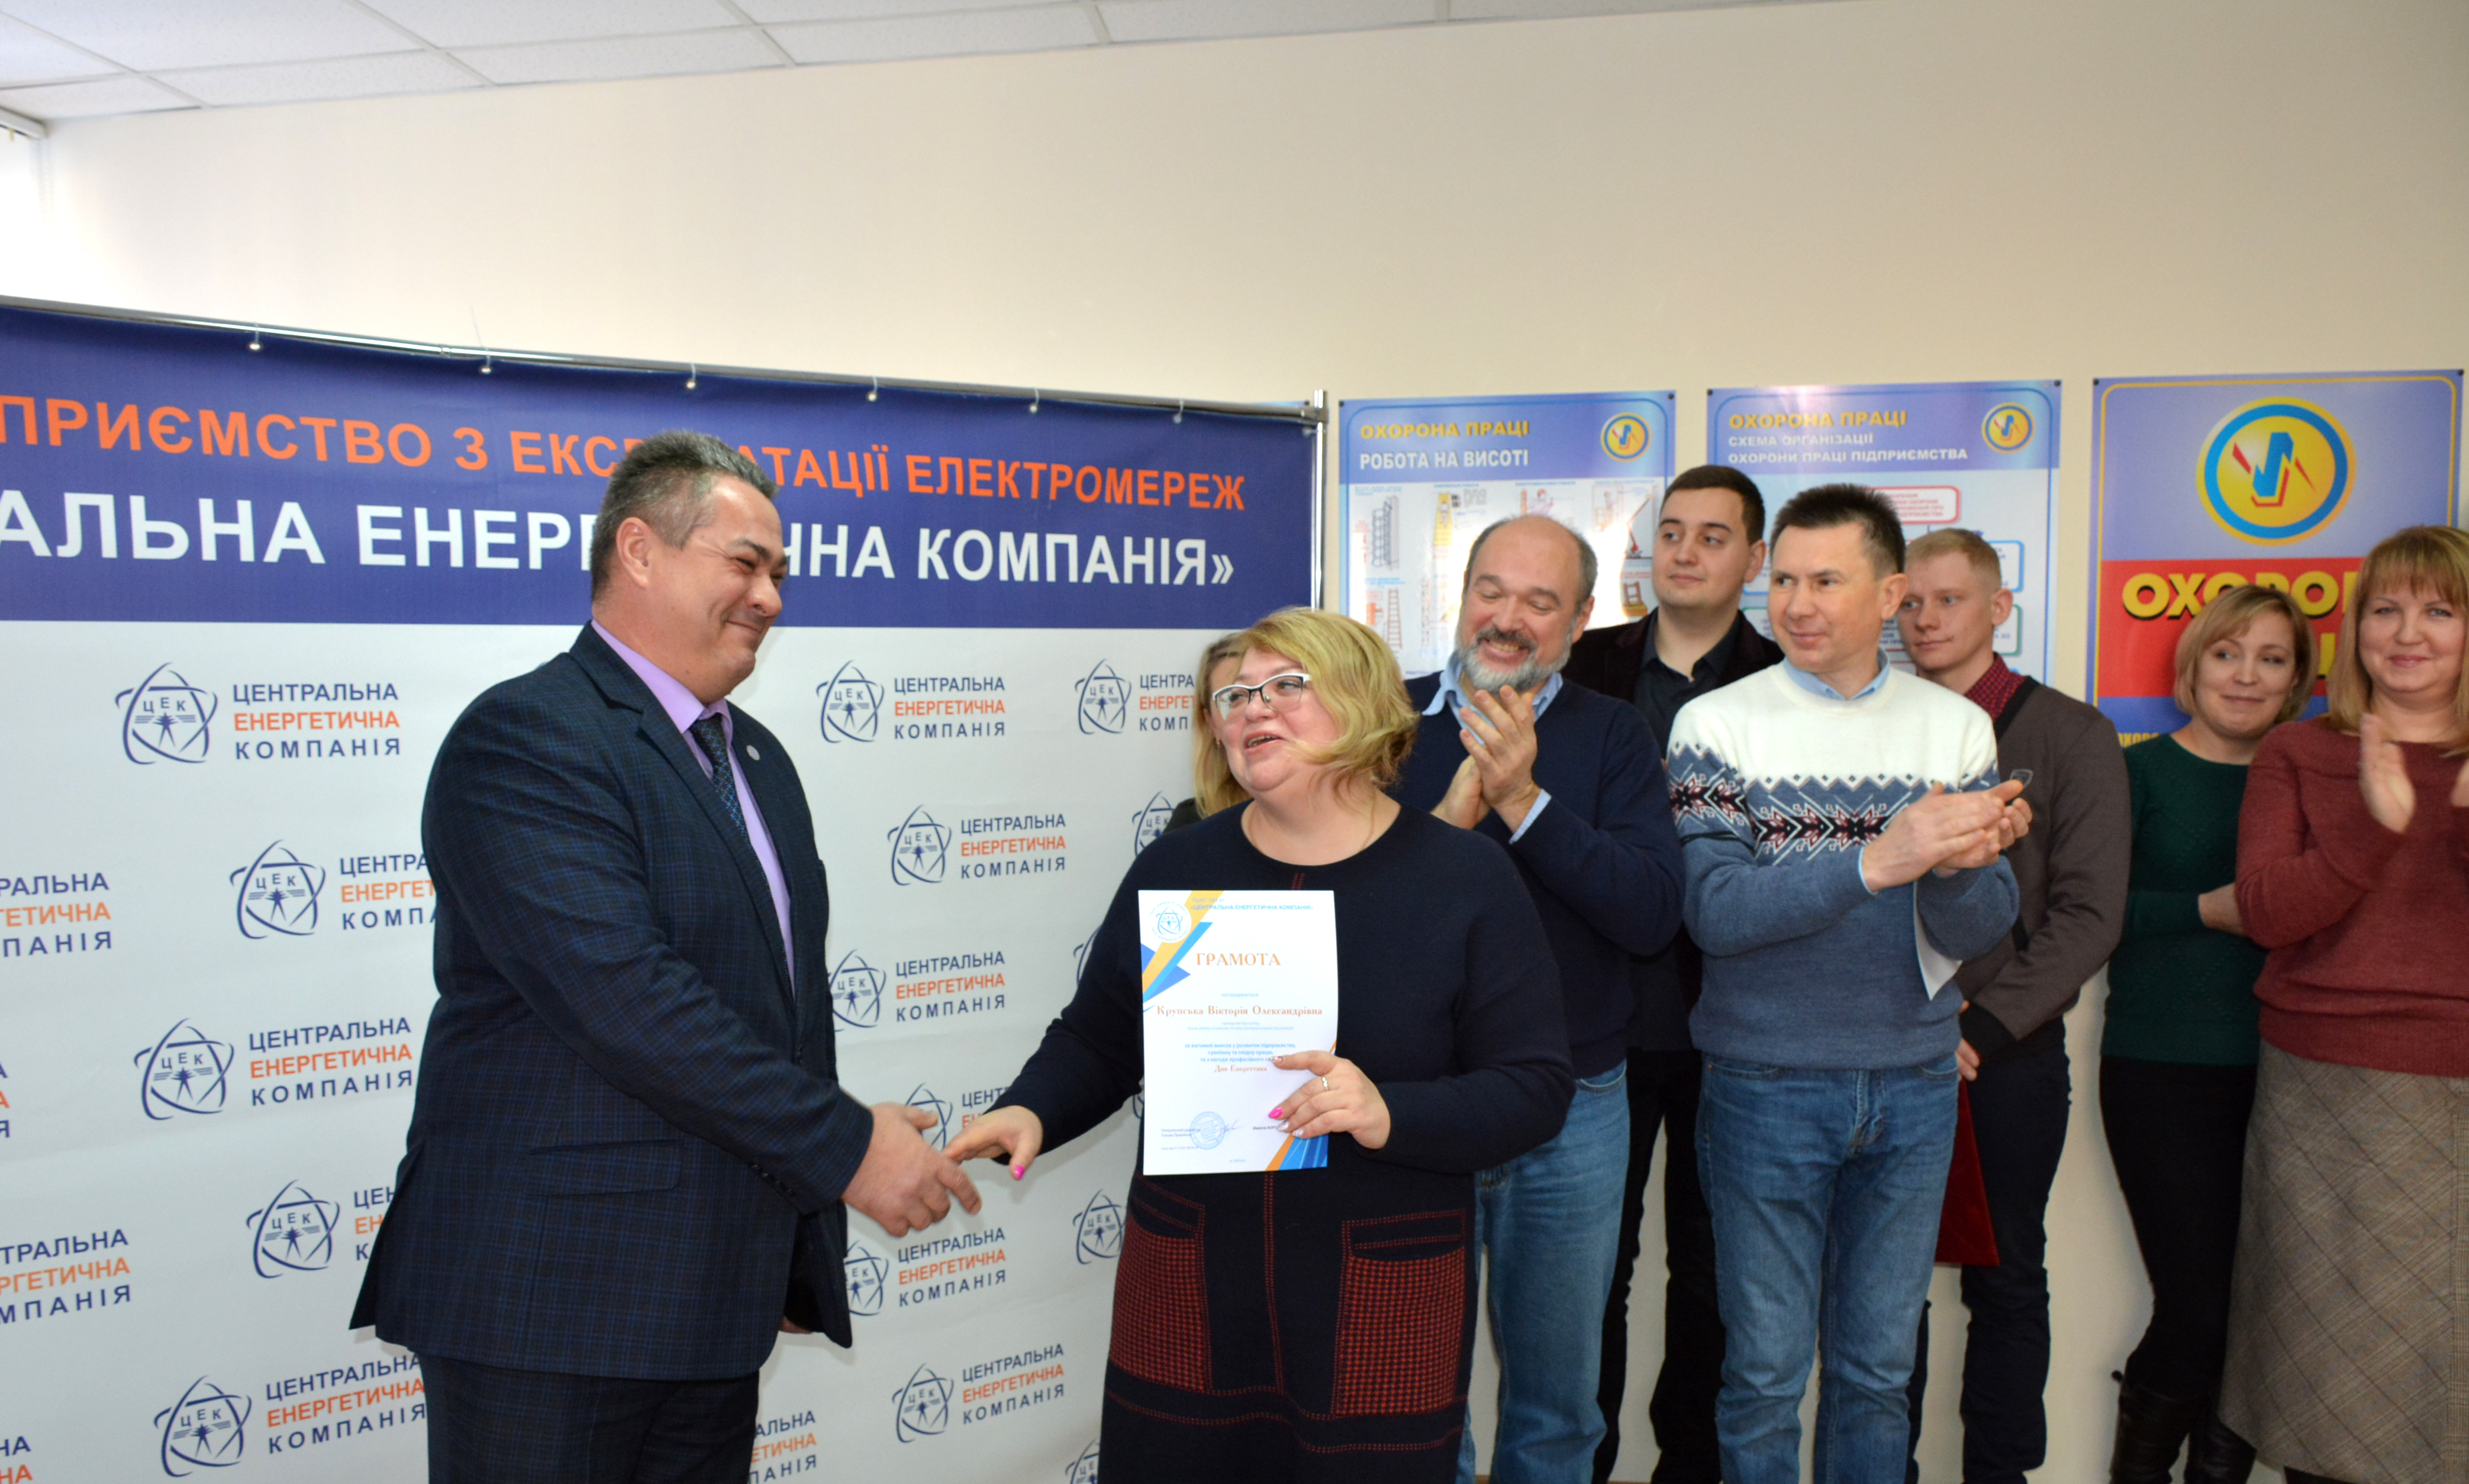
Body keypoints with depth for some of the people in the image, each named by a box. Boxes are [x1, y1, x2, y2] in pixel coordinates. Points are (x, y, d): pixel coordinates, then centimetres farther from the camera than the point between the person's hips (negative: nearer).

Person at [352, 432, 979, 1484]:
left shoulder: (756, 757, 13)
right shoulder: (523, 740, -15)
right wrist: (848, 1144, -19)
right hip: (550, 1303, -7)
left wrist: (804, 1256, 16)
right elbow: (625, 1001, -25)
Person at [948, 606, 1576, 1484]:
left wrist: (1393, 1115, -23)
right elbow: (1095, 1041, 9)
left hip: (1383, 1300, -2)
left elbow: (1535, 1089, -7)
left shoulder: (1466, 879, -4)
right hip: (1188, 1288, 2)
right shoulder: (1174, 869, 3)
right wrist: (1031, 1113, -11)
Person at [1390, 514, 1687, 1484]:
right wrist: (1447, 816, -22)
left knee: (1558, 1396, 19)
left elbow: (1654, 915, -14)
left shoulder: (1612, 737, -1)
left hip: (1574, 1107, 1)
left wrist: (1524, 801, -22)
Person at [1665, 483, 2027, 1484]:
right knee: (1765, 1372, 9)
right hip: (1766, 1089, -2)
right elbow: (1714, 911, -19)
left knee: (1877, 1371, 17)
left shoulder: (1957, 728, 2)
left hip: (1915, 1090, 3)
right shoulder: (1718, 723, -7)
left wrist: (1957, 862, -26)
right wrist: (1877, 858, -30)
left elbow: (1980, 931, -4)